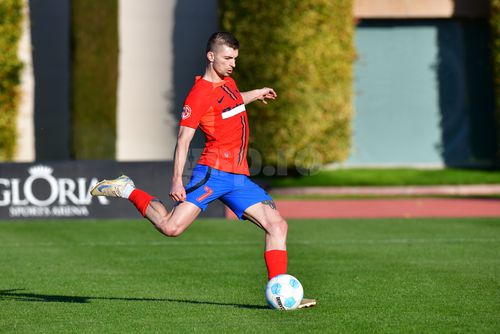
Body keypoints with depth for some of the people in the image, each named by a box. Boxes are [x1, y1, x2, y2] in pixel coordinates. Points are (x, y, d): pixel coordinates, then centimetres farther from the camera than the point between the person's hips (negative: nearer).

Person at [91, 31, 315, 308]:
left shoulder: (228, 83, 18)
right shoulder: (200, 94, -9)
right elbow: (183, 139, -12)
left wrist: (255, 94, 53)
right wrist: (177, 180, -19)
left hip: (238, 178, 8)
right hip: (212, 172, -8)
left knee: (278, 226, -4)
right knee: (171, 227, -19)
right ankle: (128, 191, 4)